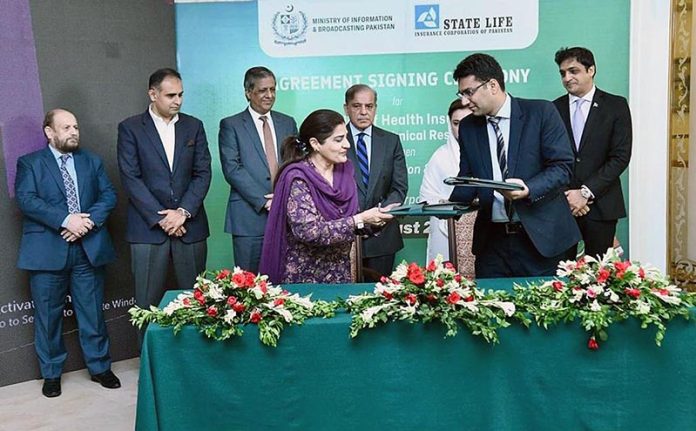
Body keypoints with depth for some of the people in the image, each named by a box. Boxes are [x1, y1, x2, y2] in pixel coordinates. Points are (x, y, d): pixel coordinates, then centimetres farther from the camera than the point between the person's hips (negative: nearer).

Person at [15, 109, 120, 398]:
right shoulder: (29, 163, 5)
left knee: (93, 312, 7)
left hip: (89, 248, 2)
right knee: (48, 315, 6)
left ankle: (100, 368, 22)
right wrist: (66, 220, -20)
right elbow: (26, 199, -9)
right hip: (47, 250, -2)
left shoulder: (92, 161, 15)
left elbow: (109, 195, 6)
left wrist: (89, 220, -12)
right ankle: (51, 374, 21)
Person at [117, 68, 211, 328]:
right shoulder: (130, 128, 2)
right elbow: (131, 178, -5)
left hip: (190, 225, 2)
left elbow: (203, 173, 5)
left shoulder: (194, 126, 11)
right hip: (148, 227, -2)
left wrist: (183, 212, -8)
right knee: (148, 302, 2)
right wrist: (160, 218, -11)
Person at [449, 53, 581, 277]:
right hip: (491, 240, 3)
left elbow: (562, 166, -7)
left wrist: (529, 189, -24)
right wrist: (446, 202, -7)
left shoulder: (541, 112, -4)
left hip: (539, 236, -3)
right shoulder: (467, 127, 8)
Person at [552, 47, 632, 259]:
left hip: (600, 204, -1)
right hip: (560, 203, 1)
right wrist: (568, 196, -6)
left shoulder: (616, 106, 3)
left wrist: (586, 192, -11)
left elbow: (621, 157, -4)